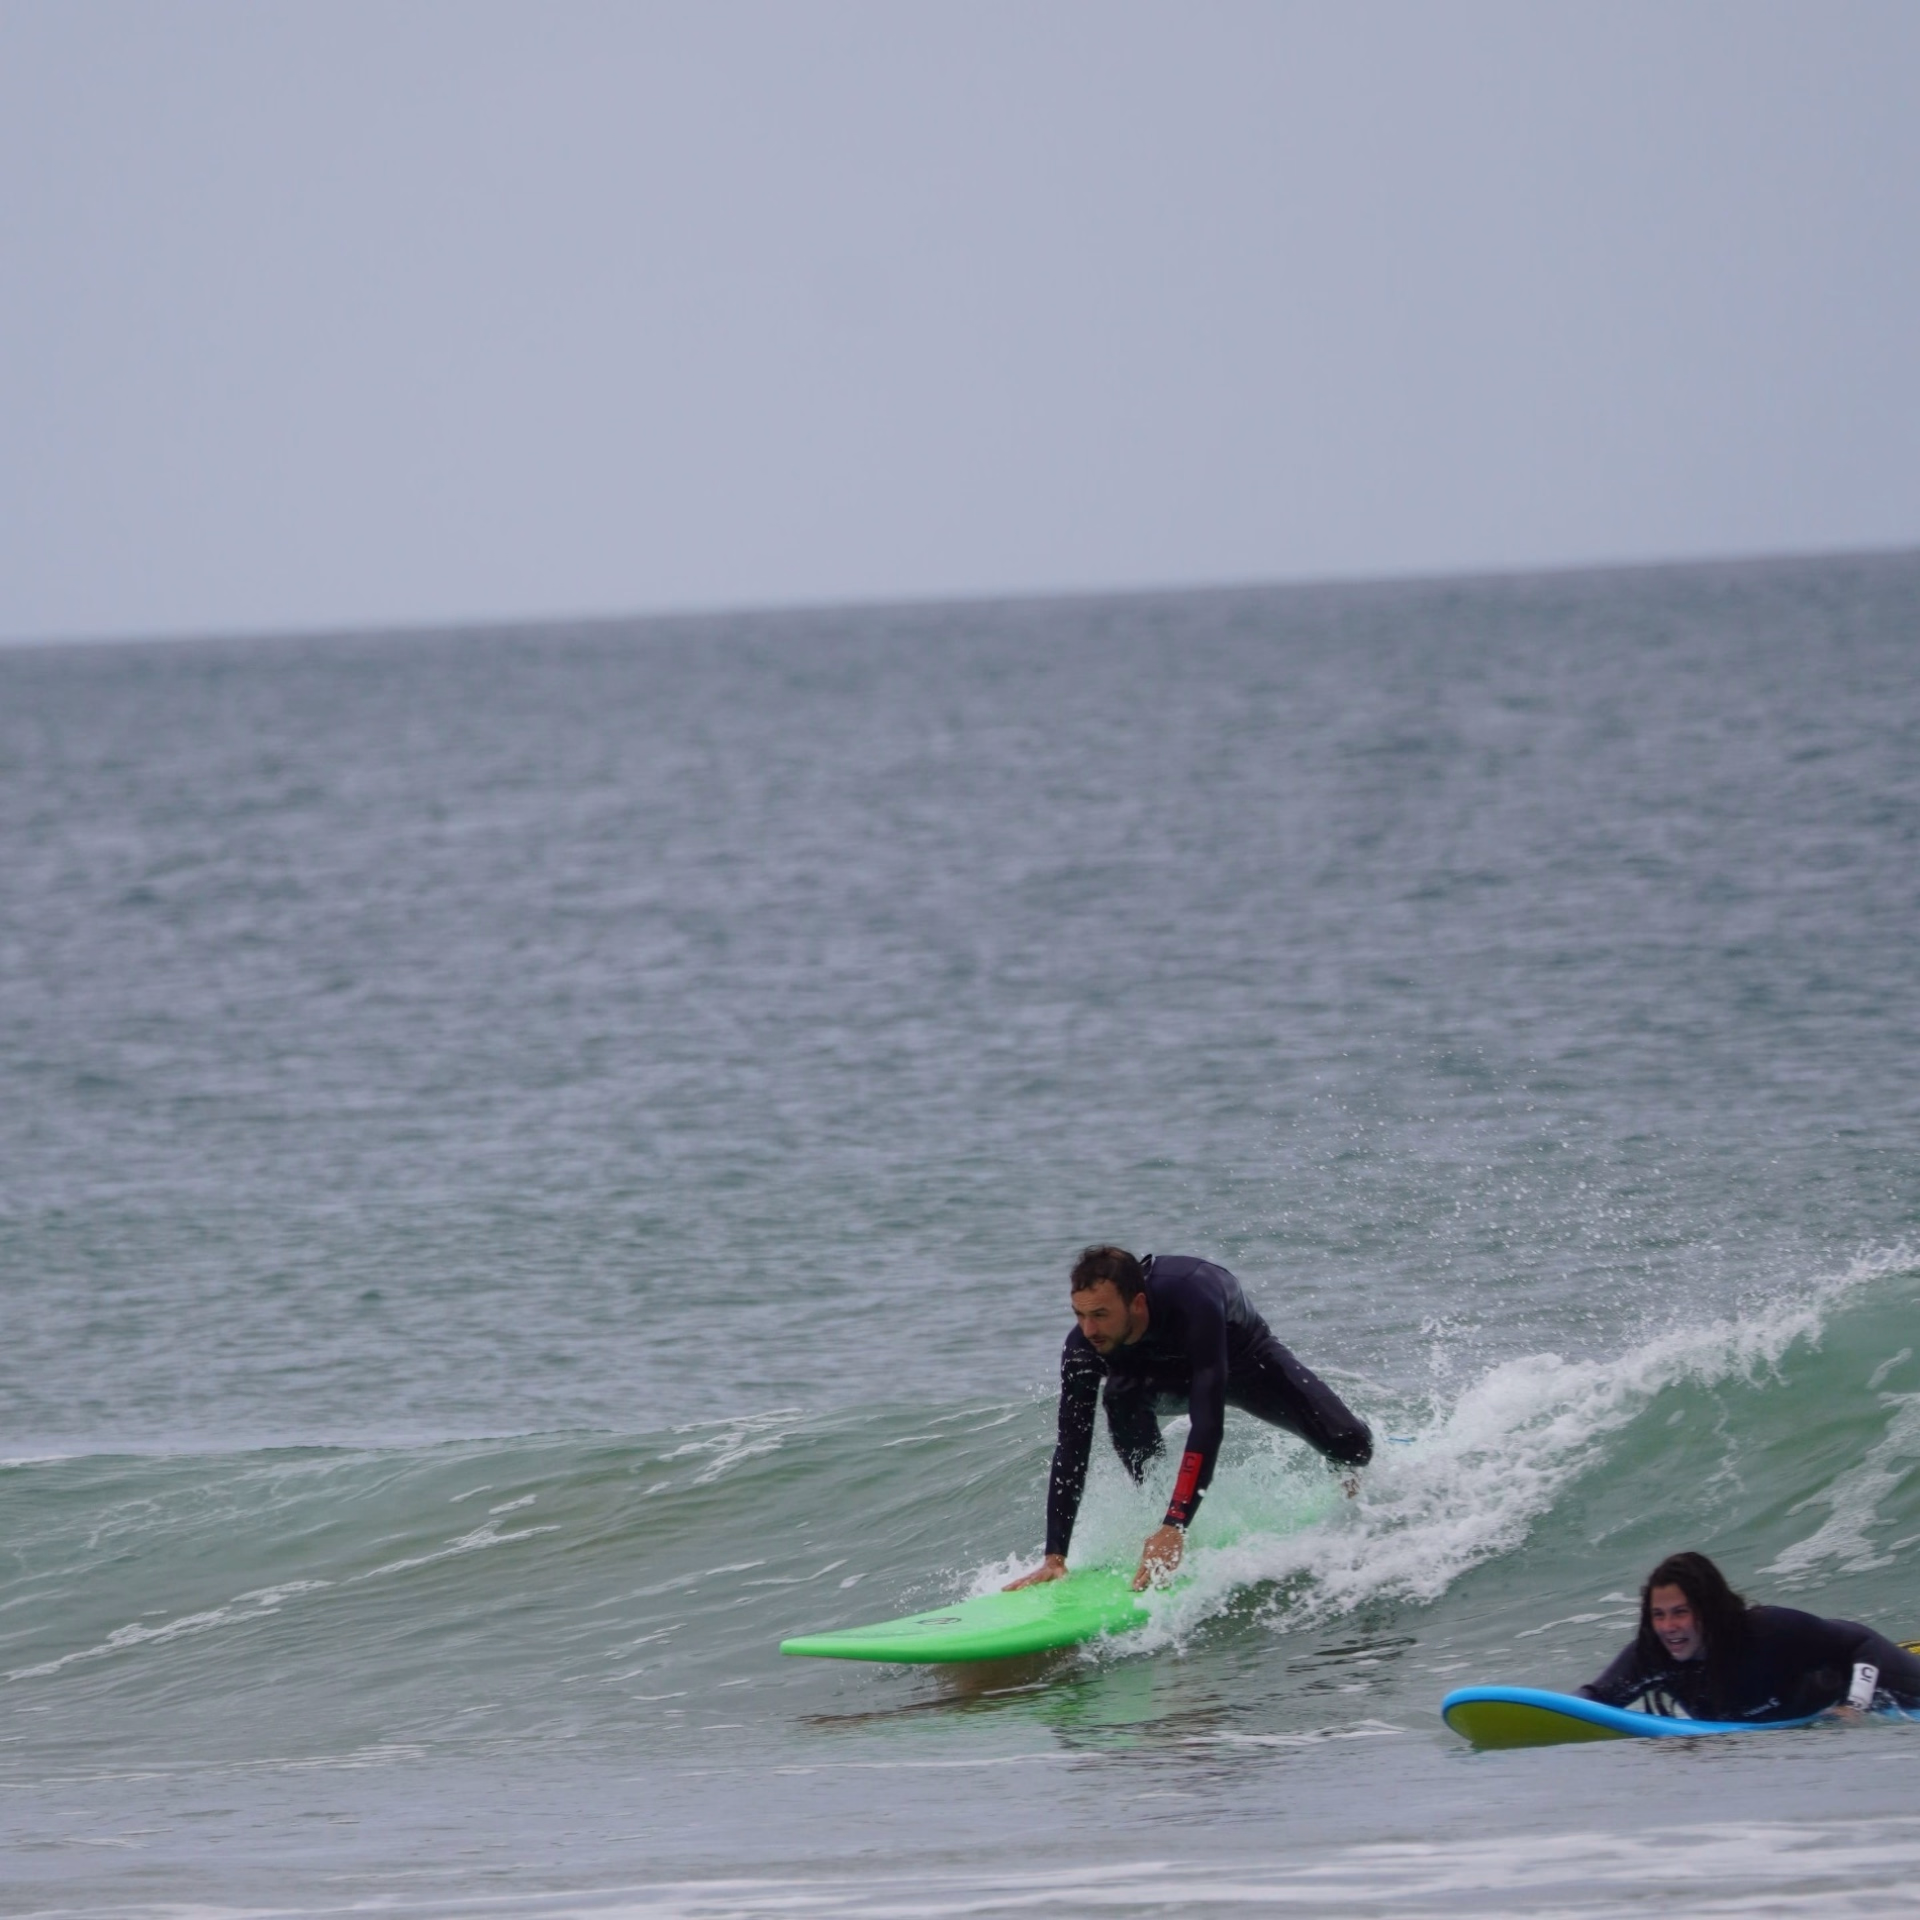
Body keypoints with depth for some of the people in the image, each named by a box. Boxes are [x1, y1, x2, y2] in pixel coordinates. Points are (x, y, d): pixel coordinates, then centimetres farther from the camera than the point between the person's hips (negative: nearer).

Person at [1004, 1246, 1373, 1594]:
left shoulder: (1192, 1302, -47)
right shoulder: (1084, 1347, -32)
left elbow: (1207, 1423, -51)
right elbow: (1071, 1450, -30)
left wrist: (1175, 1529, -57)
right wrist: (1054, 1559, -36)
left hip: (1246, 1362, -2)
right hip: (1169, 1376, 2)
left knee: (1349, 1448, -14)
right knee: (1122, 1397, -32)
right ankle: (1158, 1500, -11)